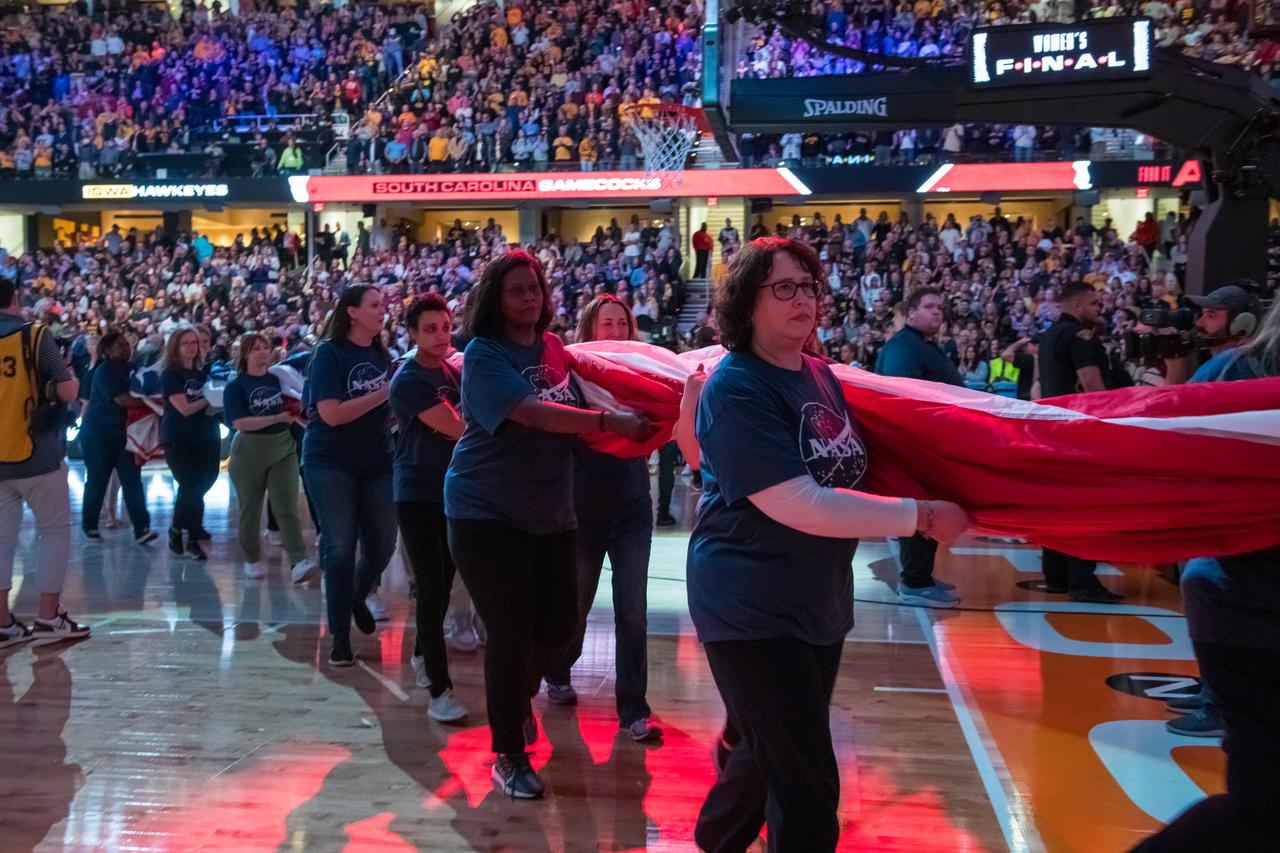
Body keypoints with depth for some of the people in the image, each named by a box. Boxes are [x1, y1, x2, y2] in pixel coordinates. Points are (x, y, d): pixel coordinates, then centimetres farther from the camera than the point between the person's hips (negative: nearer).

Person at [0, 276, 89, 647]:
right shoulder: (34, 336, -8)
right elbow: (67, 391, -13)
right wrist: (70, 376, 8)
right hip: (36, 456, -4)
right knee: (55, 529, 7)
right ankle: (48, 618, 7)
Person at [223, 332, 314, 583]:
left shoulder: (279, 378, 4)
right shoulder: (235, 386, -6)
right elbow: (240, 423, -19)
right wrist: (277, 418, -27)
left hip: (283, 449, 2)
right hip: (249, 452, -2)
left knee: (287, 507, -7)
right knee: (250, 509, 10)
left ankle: (299, 562, -15)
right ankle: (252, 560, 26)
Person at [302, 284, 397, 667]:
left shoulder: (382, 355, 7)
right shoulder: (329, 353, -10)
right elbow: (332, 414, -20)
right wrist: (384, 393, -20)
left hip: (377, 462, 5)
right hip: (331, 463, -5)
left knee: (382, 545, 7)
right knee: (340, 547, -3)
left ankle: (358, 597, 37)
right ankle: (340, 636, 8)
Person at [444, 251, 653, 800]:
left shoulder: (553, 348, 7)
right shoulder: (484, 354, -13)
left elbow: (579, 413, 17)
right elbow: (533, 414, -27)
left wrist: (634, 431, 1)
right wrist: (609, 422, -32)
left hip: (550, 511, 6)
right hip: (488, 512, -6)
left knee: (560, 626, 11)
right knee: (511, 634, -2)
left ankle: (518, 696, 43)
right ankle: (509, 757, 16)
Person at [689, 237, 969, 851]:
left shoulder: (821, 375, 5)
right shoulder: (735, 390, -20)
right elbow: (803, 507, -26)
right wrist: (921, 517, -22)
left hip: (819, 600, 9)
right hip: (752, 608, -8)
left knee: (770, 751, 24)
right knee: (807, 784, -7)